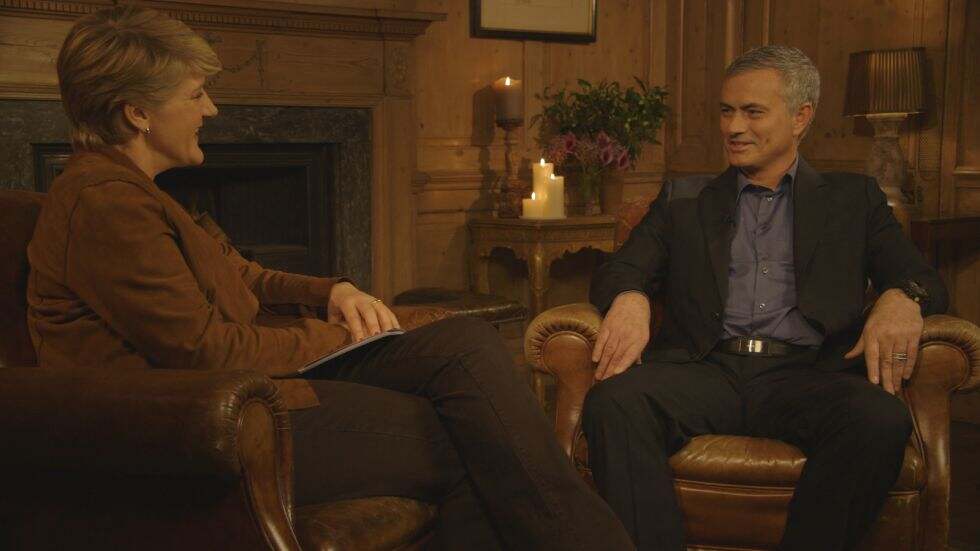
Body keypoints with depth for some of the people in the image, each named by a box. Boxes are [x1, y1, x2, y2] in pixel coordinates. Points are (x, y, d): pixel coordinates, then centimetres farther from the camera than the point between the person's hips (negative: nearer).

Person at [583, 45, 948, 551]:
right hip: (705, 370, 1)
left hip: (805, 375, 0)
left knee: (881, 419, -33)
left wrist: (901, 299, -14)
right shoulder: (684, 200, 22)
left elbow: (919, 278, 12)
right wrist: (629, 298, -13)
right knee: (613, 401, -30)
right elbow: (615, 273, 13)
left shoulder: (853, 199, 20)